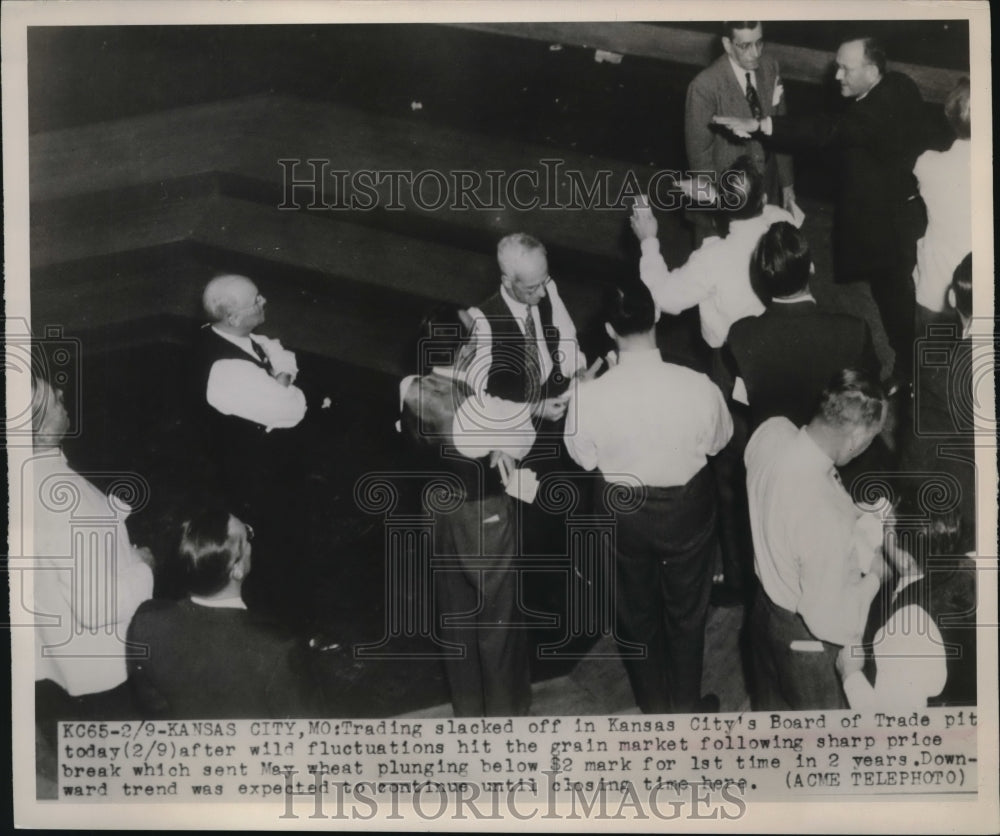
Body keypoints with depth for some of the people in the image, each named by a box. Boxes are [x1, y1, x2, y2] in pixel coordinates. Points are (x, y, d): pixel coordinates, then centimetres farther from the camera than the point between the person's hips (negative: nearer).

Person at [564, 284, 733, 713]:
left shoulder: (590, 395, -27)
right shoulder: (698, 387, -27)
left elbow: (584, 458, -9)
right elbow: (717, 441, -7)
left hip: (624, 512, 0)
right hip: (686, 508, 0)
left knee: (636, 612, 26)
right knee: (686, 612, 25)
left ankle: (653, 705, 46)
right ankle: (685, 706, 44)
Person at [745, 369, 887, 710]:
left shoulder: (771, 431, -20)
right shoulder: (828, 521, -41)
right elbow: (831, 624, -29)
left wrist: (856, 519, 2)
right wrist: (871, 579, -13)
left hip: (765, 604, 7)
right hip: (803, 636, -7)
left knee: (771, 705, 33)